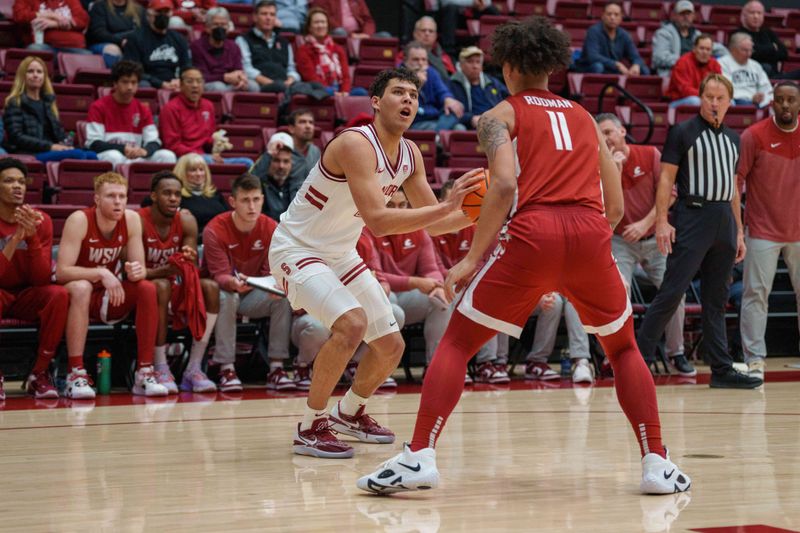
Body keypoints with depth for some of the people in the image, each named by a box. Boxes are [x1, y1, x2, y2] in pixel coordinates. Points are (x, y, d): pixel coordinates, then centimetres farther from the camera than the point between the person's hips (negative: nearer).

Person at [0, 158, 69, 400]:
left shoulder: (41, 221, -7)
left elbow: (42, 279, -13)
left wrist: (32, 236, -26)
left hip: (27, 295, 3)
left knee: (59, 295, -29)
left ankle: (39, 374, -17)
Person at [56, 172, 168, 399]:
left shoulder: (132, 219, -7)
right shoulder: (79, 220, -20)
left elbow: (140, 268, -5)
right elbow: (61, 271, -26)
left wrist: (137, 272, -30)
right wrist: (101, 273, -36)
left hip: (111, 297, 4)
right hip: (76, 294, -4)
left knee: (148, 288, -21)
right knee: (81, 287, -36)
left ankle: (145, 372, -18)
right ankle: (76, 374, -38)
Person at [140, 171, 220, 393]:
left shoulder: (186, 220, -3)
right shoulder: (138, 221, -17)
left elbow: (193, 267, -5)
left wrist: (188, 261, -31)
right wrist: (164, 270, -39)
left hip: (176, 285, 5)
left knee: (211, 287, -20)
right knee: (162, 286, -36)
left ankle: (194, 369, -22)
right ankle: (160, 369, -32)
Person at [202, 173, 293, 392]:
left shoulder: (270, 228, -7)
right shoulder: (215, 230, -19)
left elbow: (271, 271, -7)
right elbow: (220, 275, -24)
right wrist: (234, 283, -49)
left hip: (253, 295, 4)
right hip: (222, 291, -3)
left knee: (284, 297, -23)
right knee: (226, 297, -37)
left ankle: (276, 369, -21)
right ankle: (226, 370, -33)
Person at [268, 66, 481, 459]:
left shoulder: (410, 155, -2)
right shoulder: (356, 144, -28)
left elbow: (431, 222, 6)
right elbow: (378, 221, -38)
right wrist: (449, 205, -42)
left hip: (341, 255, 9)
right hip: (296, 250, -9)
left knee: (391, 346, 9)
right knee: (352, 324, -30)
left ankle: (349, 413, 37)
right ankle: (310, 427, -15)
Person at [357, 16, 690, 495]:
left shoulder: (501, 115, 14)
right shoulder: (584, 118, 27)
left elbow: (505, 185, -5)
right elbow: (616, 207, 24)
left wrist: (472, 258, -2)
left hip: (531, 232, -3)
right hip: (591, 232, 3)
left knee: (457, 343, 9)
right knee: (623, 347, 23)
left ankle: (419, 458, -5)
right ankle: (657, 464, 13)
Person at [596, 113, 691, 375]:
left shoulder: (650, 155, -6)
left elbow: (669, 194, -8)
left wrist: (646, 223, -17)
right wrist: (614, 170, -24)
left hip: (654, 237, 1)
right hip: (621, 241, -1)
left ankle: (676, 353, 14)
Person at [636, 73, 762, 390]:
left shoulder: (733, 139, 17)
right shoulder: (683, 132, -2)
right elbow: (666, 178, -6)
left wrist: (739, 231, 17)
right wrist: (661, 221, -16)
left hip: (724, 221, 6)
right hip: (693, 218, -6)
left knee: (716, 301, 9)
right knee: (671, 292, -10)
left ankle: (722, 370, 11)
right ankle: (638, 358, -7)